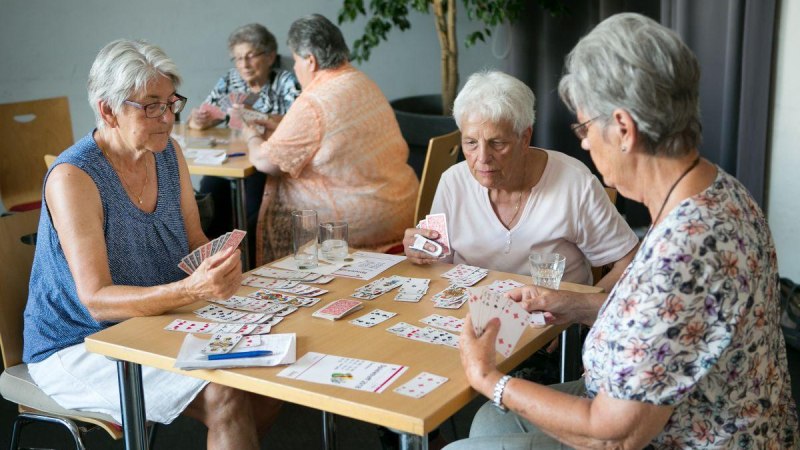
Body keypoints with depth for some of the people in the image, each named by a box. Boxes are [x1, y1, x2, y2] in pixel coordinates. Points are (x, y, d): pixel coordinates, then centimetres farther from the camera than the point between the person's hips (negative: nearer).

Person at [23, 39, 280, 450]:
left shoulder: (168, 154, 1)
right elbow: (96, 300, -25)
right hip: (78, 350, -7)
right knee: (225, 398, -25)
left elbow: (195, 242, 8)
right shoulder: (73, 177, -21)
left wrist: (218, 261, -16)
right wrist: (190, 289, -40)